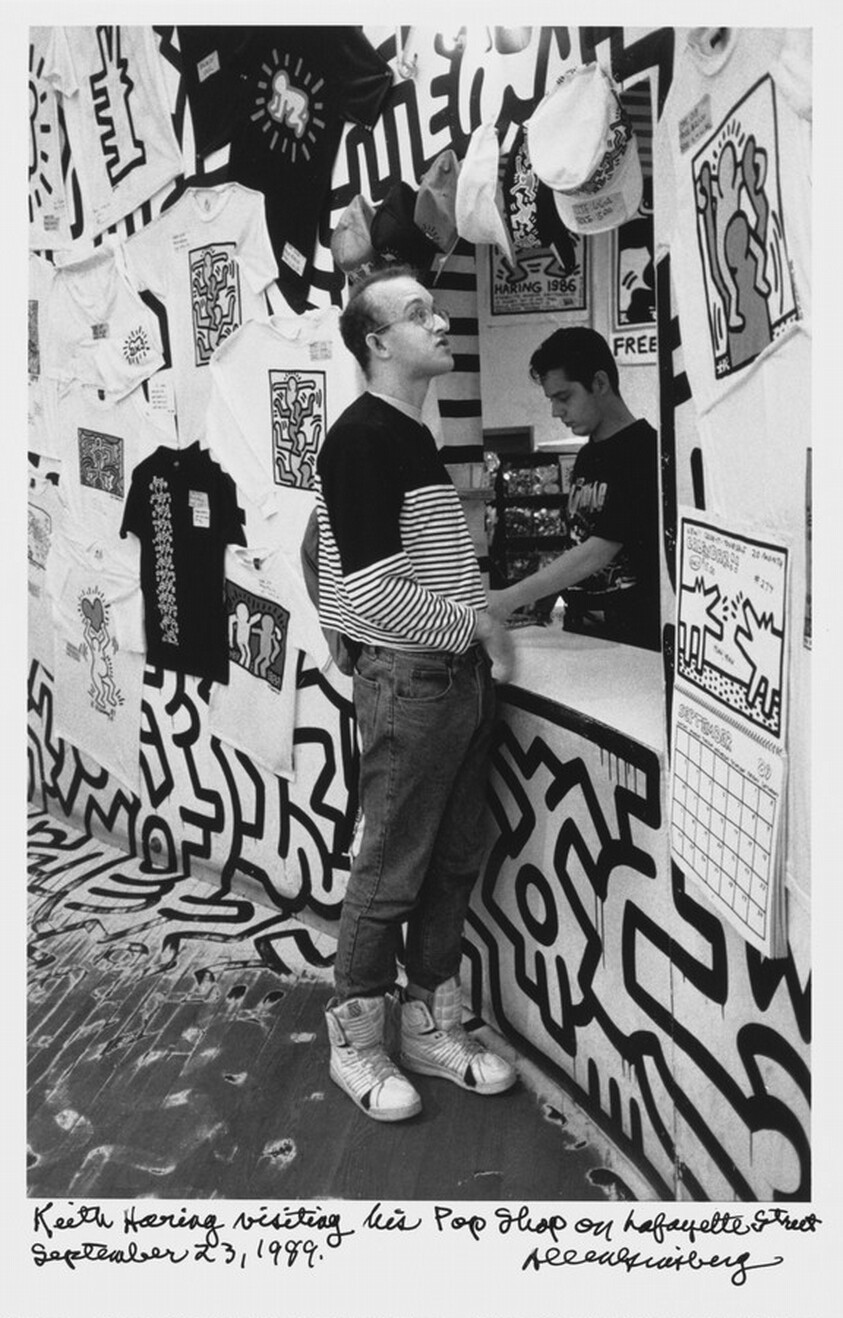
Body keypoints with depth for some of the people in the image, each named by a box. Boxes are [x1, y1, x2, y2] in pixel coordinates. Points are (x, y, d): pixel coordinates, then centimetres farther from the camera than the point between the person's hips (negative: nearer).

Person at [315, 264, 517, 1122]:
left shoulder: (414, 436, 14)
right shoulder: (361, 438, -15)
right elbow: (368, 593, -22)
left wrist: (483, 618, 6)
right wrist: (474, 625, -11)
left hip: (461, 674, 9)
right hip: (406, 680, -9)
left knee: (453, 863, 15)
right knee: (391, 871, 4)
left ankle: (432, 1028, 30)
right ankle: (356, 1042, 23)